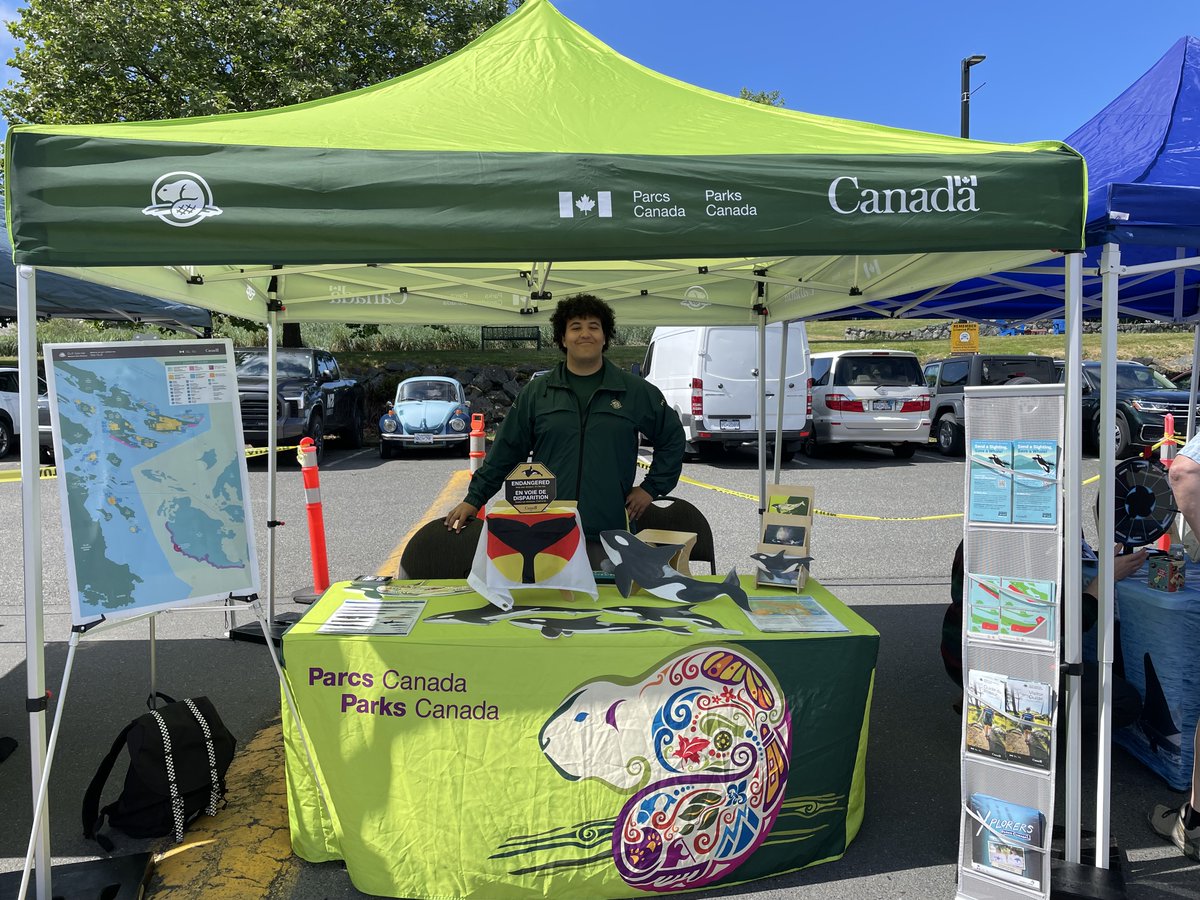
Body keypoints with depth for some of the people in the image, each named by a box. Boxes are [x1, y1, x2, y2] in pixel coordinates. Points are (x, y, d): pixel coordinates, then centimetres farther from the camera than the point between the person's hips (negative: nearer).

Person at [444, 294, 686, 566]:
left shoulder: (636, 391, 6)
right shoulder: (535, 393, 8)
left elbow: (672, 437, 15)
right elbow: (505, 450, 10)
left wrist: (651, 488, 9)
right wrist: (473, 499, 7)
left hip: (608, 535, 0)